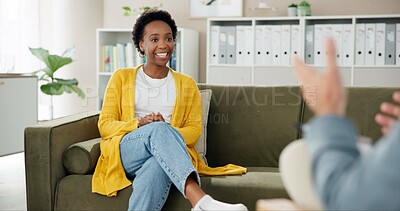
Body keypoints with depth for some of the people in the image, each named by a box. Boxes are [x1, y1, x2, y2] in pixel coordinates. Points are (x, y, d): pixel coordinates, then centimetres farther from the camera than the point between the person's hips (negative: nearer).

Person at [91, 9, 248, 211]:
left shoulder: (186, 84, 19)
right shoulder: (122, 77, 16)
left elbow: (194, 129, 9)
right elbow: (104, 125, 7)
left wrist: (170, 134, -15)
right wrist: (139, 125, -13)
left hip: (165, 155, 1)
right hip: (125, 152, -1)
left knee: (158, 166, -40)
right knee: (160, 129, -37)